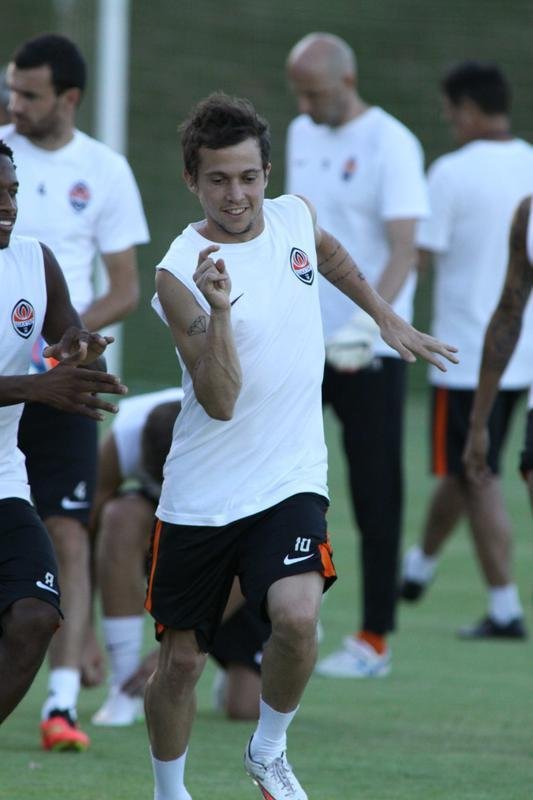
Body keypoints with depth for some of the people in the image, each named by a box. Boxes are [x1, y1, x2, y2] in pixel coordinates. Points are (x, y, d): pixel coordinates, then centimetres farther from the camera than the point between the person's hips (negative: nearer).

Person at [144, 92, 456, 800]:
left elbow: (329, 254, 28)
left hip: (290, 481, 2)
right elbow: (220, 402, -22)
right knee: (182, 658, 5)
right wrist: (219, 309, -34)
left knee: (297, 617, -22)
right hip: (202, 495, -2)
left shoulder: (294, 217, 0)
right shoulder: (181, 273, -15)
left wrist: (387, 318, 31)